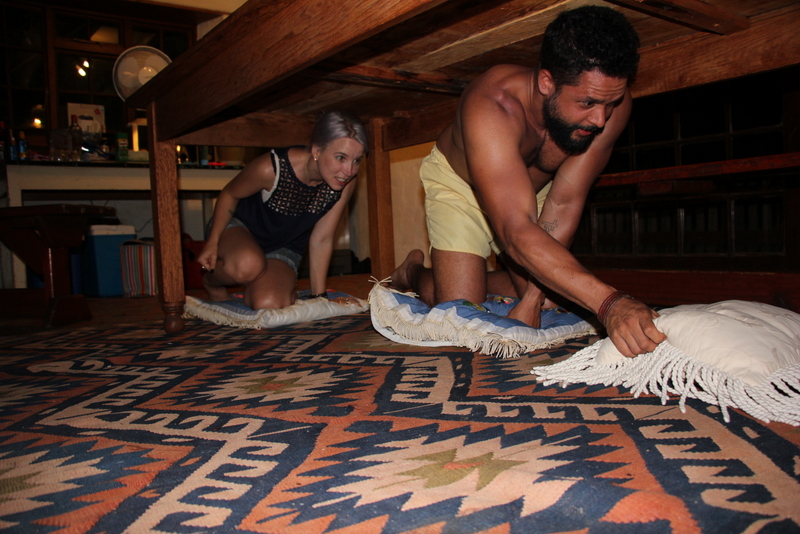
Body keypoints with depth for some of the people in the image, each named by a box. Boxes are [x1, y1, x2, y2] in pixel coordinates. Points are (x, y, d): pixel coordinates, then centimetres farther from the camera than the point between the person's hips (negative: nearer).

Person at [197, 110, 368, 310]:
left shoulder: (346, 183, -21)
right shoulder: (271, 168, -32)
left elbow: (322, 240, -11)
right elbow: (229, 195, -11)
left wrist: (319, 296, -8)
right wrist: (212, 242, -17)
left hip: (284, 249, 3)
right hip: (240, 226, -3)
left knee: (269, 305, -23)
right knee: (248, 265, -38)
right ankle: (212, 281, 0)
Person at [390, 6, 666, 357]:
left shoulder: (611, 105, -27)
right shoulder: (491, 106, -42)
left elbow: (563, 206, -23)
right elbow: (517, 233, -51)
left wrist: (532, 299, -27)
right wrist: (608, 302, -60)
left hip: (532, 190, 5)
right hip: (459, 184, -4)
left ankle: (477, 279, 28)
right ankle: (413, 272, 21)